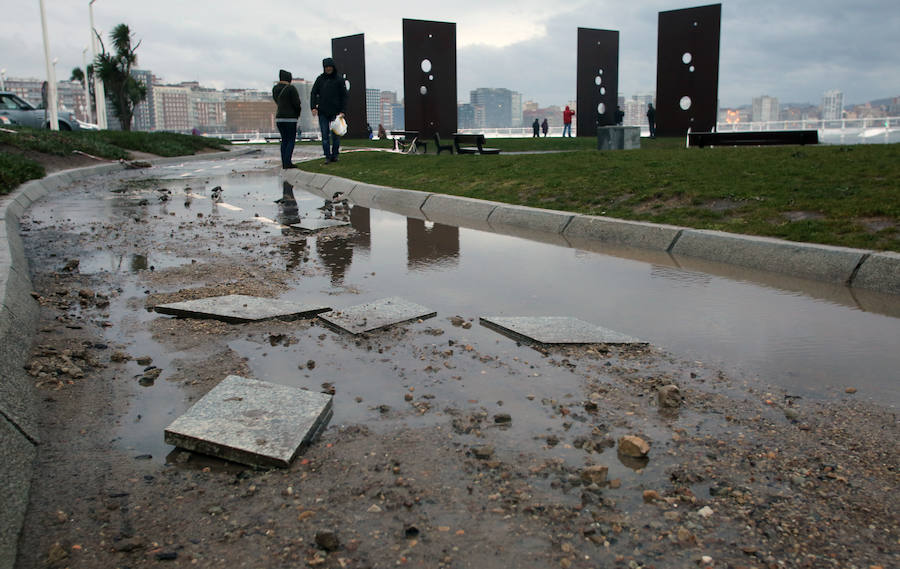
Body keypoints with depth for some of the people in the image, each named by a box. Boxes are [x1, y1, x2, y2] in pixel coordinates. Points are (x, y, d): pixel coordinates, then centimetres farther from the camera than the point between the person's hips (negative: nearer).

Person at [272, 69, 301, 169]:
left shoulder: (275, 89, 7)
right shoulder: (291, 88, -13)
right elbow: (296, 103, -11)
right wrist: (298, 113, 5)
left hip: (279, 117, 6)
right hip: (290, 118, -6)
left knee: (284, 140, 13)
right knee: (291, 140, 0)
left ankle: (284, 163, 10)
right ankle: (287, 163, -9)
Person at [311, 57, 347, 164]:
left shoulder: (339, 79, 0)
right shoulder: (320, 79, 6)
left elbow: (344, 96, 0)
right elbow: (313, 93, 7)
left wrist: (342, 111, -7)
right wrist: (313, 107, -6)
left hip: (335, 112, -2)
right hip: (322, 112, 2)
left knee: (335, 134, 2)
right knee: (325, 135, 0)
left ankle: (335, 155, 13)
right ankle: (327, 156, 4)